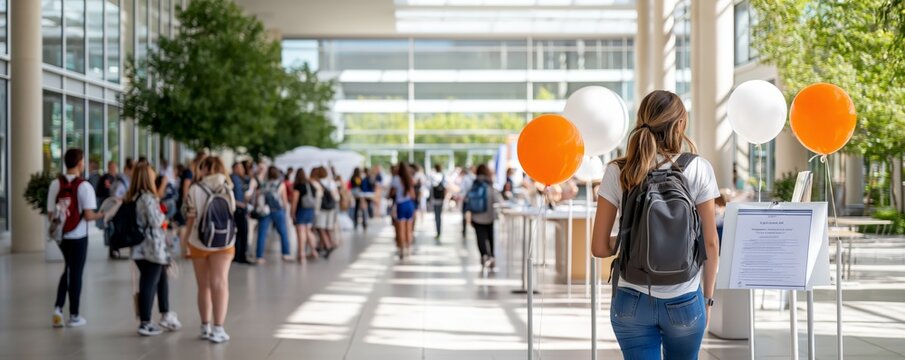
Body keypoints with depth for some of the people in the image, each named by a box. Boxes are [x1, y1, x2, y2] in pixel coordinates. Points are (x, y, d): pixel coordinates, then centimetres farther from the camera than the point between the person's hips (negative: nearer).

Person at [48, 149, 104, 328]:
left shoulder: (55, 184, -5)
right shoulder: (84, 186, -15)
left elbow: (50, 214, -3)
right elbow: (88, 216, -19)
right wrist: (101, 215, 0)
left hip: (61, 235, 4)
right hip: (78, 236, -4)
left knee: (68, 269, 22)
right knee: (76, 273, 7)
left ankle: (58, 308, 11)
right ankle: (74, 316, 15)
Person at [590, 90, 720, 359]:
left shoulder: (618, 172, -4)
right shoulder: (698, 169, -6)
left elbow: (599, 248, -4)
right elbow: (710, 243, -2)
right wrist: (707, 298, 10)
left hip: (633, 303, 0)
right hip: (685, 302, 0)